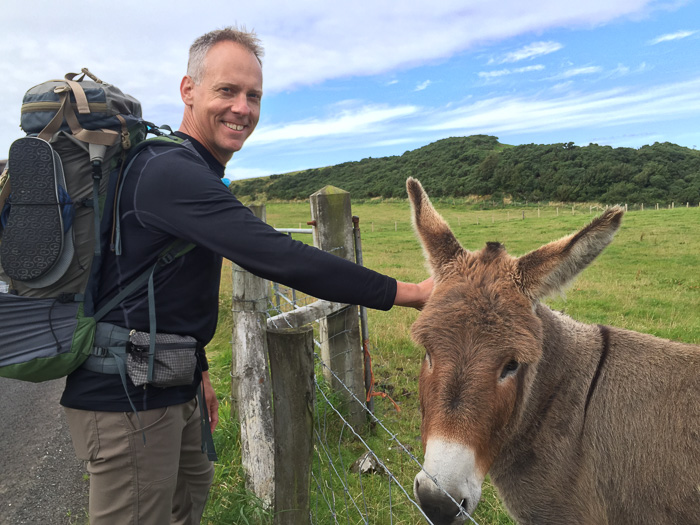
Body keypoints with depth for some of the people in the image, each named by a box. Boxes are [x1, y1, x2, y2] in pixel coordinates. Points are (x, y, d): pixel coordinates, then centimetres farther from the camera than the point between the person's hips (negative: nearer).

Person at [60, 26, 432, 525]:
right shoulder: (172, 173, -24)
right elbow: (280, 258, -34)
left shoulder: (192, 173, 10)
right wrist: (410, 292, -30)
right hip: (127, 396, -10)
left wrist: (198, 371, 19)